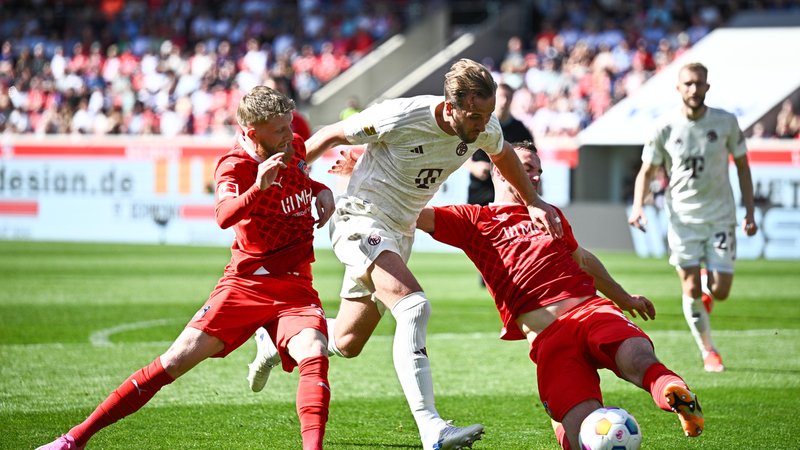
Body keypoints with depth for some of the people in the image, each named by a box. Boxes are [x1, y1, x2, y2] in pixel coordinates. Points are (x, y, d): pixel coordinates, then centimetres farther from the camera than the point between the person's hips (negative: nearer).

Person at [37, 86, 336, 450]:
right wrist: (258, 187, -51)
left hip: (294, 287, 3)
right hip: (246, 282, -3)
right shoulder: (233, 165, -12)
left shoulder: (294, 146, 4)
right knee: (178, 359, -8)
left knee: (314, 356, -27)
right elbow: (224, 216, -35)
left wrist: (321, 190, 10)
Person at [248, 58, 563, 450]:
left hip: (400, 232, 8)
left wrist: (533, 202, 15)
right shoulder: (400, 117, -26)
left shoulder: (484, 128, -8)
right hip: (360, 221, -8)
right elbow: (332, 135, -11)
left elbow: (503, 154, 18)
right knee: (414, 306, -30)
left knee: (347, 343, 16)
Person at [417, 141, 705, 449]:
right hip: (547, 339, -3)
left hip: (592, 310, 3)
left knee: (638, 360, -36)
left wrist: (622, 298, 57)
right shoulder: (475, 220, 17)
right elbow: (416, 215, 7)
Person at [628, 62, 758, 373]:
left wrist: (749, 212, 4)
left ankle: (707, 291, 33)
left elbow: (742, 165, 8)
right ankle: (708, 351, 11)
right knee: (691, 289, -6)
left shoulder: (726, 123, -3)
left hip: (721, 216, 0)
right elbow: (647, 171, 5)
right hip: (683, 216, 0)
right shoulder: (665, 129, -5)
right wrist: (638, 206, -13)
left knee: (720, 291, -6)